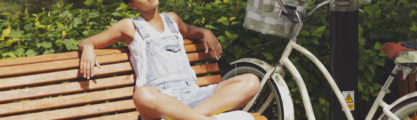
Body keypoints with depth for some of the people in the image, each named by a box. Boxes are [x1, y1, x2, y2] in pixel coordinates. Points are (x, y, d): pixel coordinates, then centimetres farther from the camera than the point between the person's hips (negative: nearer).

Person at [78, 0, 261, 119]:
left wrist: (205, 33, 28)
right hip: (160, 98, -5)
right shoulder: (129, 27, 15)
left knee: (250, 82, -17)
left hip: (191, 94, 5)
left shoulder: (172, 19, 27)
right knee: (142, 96, -44)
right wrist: (88, 49, -5)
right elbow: (87, 42, 20)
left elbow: (189, 31, 50)